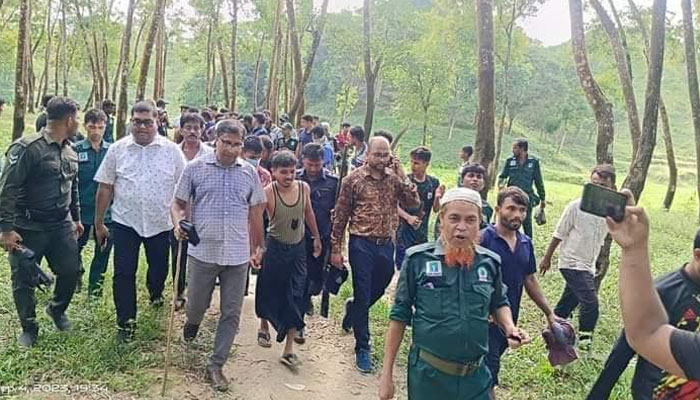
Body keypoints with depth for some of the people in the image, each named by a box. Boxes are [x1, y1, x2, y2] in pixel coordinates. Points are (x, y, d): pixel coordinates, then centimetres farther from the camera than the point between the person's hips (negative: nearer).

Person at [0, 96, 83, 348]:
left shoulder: (70, 151, 7)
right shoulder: (27, 148, -17)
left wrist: (76, 218, 22)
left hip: (62, 225, 6)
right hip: (28, 227, -6)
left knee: (71, 270, 8)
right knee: (23, 280, 7)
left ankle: (57, 309, 36)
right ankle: (29, 328, 26)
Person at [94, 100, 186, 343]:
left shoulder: (172, 150, -4)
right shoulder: (118, 149, -2)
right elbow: (105, 188, 2)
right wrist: (99, 223, 3)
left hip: (161, 223, 1)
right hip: (125, 222, 0)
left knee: (159, 268, 18)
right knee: (124, 274, 2)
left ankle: (155, 294, 50)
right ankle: (125, 321, 16)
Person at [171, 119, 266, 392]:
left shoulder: (249, 173, 3)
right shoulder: (195, 168, -2)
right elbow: (179, 204, 4)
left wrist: (257, 248, 14)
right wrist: (178, 223, -17)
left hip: (237, 256, 1)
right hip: (202, 252, -1)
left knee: (231, 313, 5)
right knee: (196, 305, 13)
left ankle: (215, 365, 20)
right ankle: (192, 324, 50)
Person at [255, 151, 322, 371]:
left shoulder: (303, 188, -5)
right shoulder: (268, 192, -18)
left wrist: (316, 238, 20)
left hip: (298, 248, 3)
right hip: (275, 247, -3)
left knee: (296, 297, -1)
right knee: (269, 292, 13)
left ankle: (288, 350, 5)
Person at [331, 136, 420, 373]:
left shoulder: (394, 178, 3)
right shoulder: (354, 179, -6)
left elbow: (414, 203, -7)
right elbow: (340, 215, -3)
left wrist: (403, 177, -12)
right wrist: (336, 248, -4)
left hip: (386, 245, 4)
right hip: (362, 245, -4)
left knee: (377, 291, 20)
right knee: (362, 297, 2)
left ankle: (352, 309, 51)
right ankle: (362, 348, 16)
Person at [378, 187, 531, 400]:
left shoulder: (490, 262, -3)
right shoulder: (418, 259, -11)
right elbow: (399, 316, -5)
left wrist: (510, 328, -6)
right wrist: (387, 373, -4)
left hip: (476, 376, 3)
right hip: (427, 374, -2)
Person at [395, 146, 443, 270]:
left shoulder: (434, 182, 2)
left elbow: (436, 209, 7)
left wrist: (437, 197, -13)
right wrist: (408, 217, -21)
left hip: (422, 233, 4)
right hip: (404, 232, -4)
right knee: (402, 268, 1)